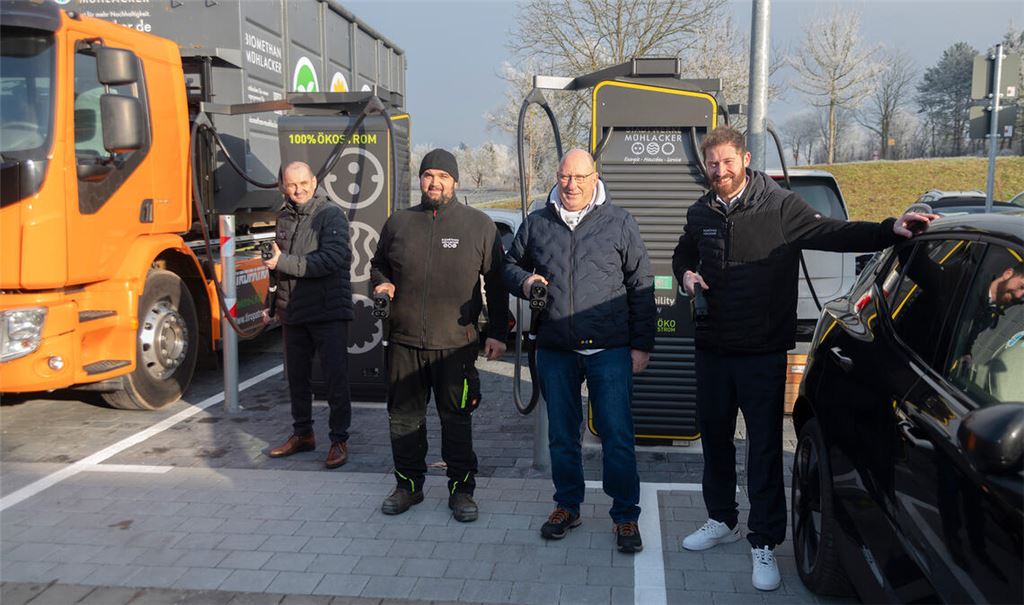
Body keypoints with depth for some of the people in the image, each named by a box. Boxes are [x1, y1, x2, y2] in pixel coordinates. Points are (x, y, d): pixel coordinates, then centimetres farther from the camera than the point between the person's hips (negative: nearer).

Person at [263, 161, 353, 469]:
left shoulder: (331, 214, -9)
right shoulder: (284, 218, 12)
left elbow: (334, 258, -22)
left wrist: (285, 262, -20)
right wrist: (277, 303, 23)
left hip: (328, 313, -7)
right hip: (293, 313, 7)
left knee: (336, 377, -2)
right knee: (297, 376, 15)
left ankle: (339, 440, 10)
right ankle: (302, 434, 30)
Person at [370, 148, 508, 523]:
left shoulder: (479, 225, 3)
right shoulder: (398, 223, 9)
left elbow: (496, 283, 5)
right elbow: (377, 265, 23)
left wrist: (497, 332, 0)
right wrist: (381, 284, 0)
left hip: (456, 345, -2)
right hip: (404, 341, 3)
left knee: (457, 420, 5)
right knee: (404, 417, 11)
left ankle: (461, 489, 19)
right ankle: (408, 484, 27)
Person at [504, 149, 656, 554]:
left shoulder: (619, 223, 2)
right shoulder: (537, 224, 9)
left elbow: (641, 287, 4)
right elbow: (509, 265, 21)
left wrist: (641, 345, -1)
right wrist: (524, 281, -3)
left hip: (609, 350, -3)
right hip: (555, 351, 3)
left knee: (617, 436, -1)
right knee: (561, 436, 13)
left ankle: (626, 516, 14)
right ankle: (567, 506, 30)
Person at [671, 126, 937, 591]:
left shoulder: (778, 206, -9)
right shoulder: (700, 214, 8)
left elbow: (834, 234, -17)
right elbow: (682, 255, 24)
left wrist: (891, 229, -32)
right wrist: (686, 275, 2)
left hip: (763, 351, -5)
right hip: (712, 347, 6)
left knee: (765, 446, -1)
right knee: (714, 434, 16)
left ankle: (764, 543, 11)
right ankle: (721, 520, 34)